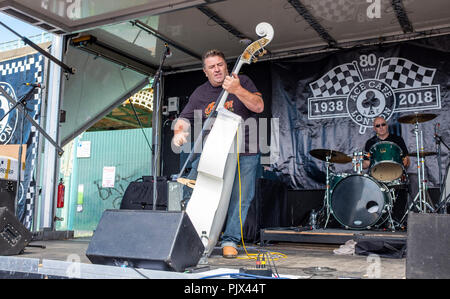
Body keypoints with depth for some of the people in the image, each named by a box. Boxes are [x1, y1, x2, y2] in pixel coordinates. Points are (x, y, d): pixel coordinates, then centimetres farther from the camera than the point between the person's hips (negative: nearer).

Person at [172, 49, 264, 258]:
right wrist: (179, 132, -16)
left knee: (240, 198, -4)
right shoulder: (200, 93, 12)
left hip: (244, 152, -2)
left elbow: (259, 107, -8)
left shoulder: (242, 82, 5)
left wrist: (236, 89, -21)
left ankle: (230, 240, 10)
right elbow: (184, 118, 7)